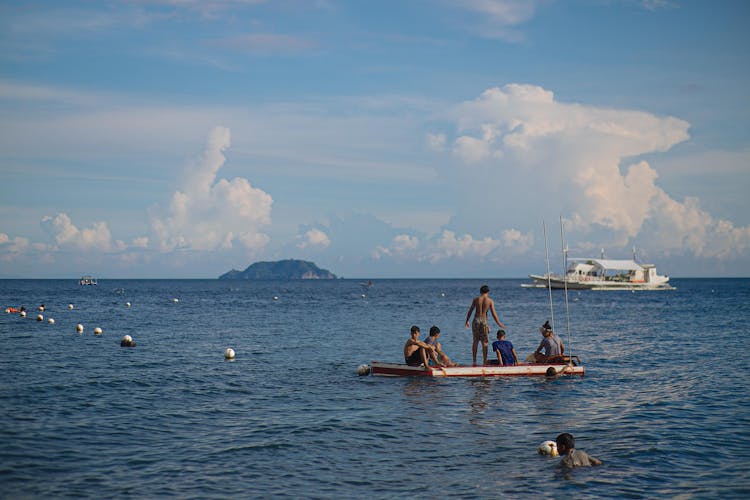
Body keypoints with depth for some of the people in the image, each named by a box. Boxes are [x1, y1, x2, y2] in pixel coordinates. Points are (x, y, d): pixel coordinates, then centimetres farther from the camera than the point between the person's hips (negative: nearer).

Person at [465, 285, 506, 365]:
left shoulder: (476, 299, 2)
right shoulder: (490, 301, -2)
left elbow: (470, 311, 6)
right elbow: (493, 313, -4)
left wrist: (467, 321, 18)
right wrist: (499, 323, 5)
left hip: (476, 320, 1)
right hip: (484, 321, -1)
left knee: (475, 341, 10)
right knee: (484, 342, 5)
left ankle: (474, 361, 11)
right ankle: (484, 361, 4)